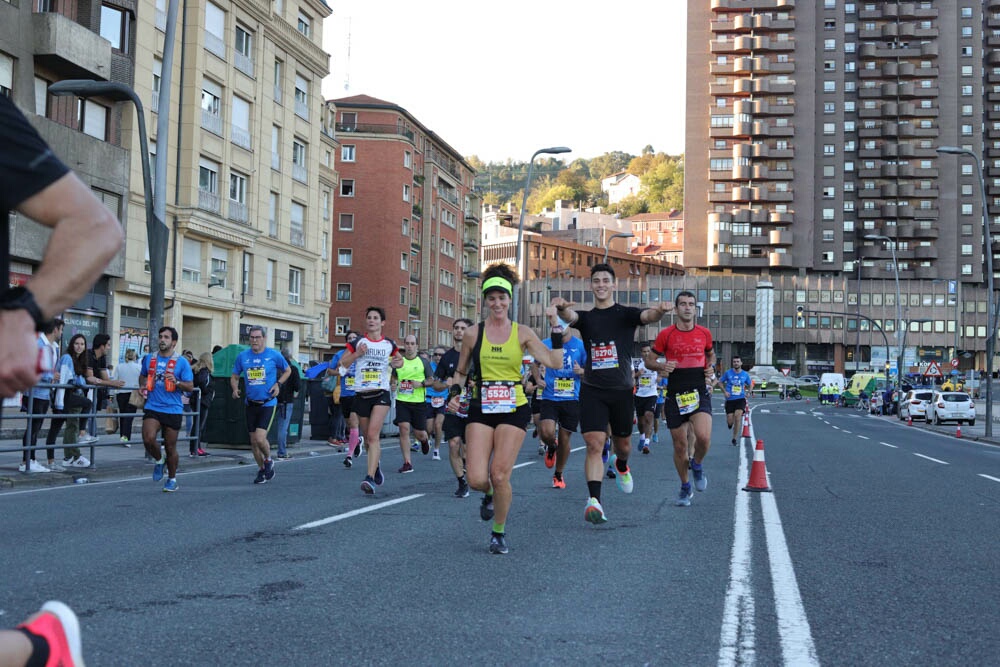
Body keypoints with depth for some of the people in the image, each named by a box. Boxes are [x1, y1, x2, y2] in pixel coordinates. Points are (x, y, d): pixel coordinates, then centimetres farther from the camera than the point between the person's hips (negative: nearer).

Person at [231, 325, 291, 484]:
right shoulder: (242, 356, 3)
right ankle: (262, 470, 28)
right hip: (250, 404, 4)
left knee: (260, 438, -17)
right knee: (253, 441, 8)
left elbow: (287, 370, 11)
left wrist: (278, 384, -4)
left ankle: (268, 460, 13)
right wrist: (235, 388, -7)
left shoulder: (274, 355, -4)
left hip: (267, 403, -4)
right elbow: (234, 377, 13)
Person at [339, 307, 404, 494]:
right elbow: (342, 364, 2)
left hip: (381, 394, -2)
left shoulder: (389, 345, 6)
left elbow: (400, 360, 23)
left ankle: (370, 477, -23)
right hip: (361, 394, 2)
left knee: (373, 435, -17)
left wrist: (397, 363, 0)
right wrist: (357, 354, -13)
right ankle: (376, 464, 40)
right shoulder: (357, 343, 4)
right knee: (367, 437, 11)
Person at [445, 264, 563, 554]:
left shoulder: (522, 333, 1)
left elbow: (555, 362, -7)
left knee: (500, 477, -9)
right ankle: (489, 494, 29)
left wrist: (556, 327, -10)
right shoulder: (474, 333, 3)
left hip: (514, 410, -1)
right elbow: (460, 372, 14)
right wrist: (454, 393, -3)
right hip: (480, 410, 1)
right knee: (476, 480, -10)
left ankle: (499, 532, 16)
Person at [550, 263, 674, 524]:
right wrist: (561, 307, -42)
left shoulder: (625, 314, 2)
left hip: (621, 390, 0)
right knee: (594, 444, -14)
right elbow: (569, 316, -17)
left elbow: (647, 316, -18)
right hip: (592, 390, 0)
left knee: (623, 444, 15)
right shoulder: (585, 317, 6)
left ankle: (621, 465, 51)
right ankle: (594, 500, -18)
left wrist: (660, 311, -43)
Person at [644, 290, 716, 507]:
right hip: (675, 396, 0)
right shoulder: (666, 334, -2)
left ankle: (697, 465, 11)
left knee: (703, 436, -22)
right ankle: (685, 488, 26)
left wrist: (711, 367, 4)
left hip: (700, 394, 0)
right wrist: (662, 366, -14)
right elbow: (649, 361, 7)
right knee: (679, 445, 5)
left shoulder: (704, 333, 5)